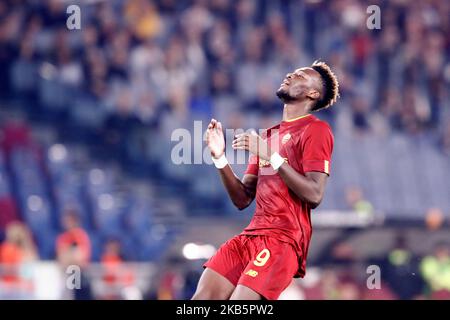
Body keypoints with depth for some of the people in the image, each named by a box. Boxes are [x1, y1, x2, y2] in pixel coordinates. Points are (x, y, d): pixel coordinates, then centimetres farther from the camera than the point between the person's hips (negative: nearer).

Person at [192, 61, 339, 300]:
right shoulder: (268, 135, 22)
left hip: (284, 240, -7)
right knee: (202, 298, -8)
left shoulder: (316, 130, -2)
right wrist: (220, 158, 4)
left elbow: (314, 195, -14)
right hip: (251, 235, 7)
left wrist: (271, 156, -16)